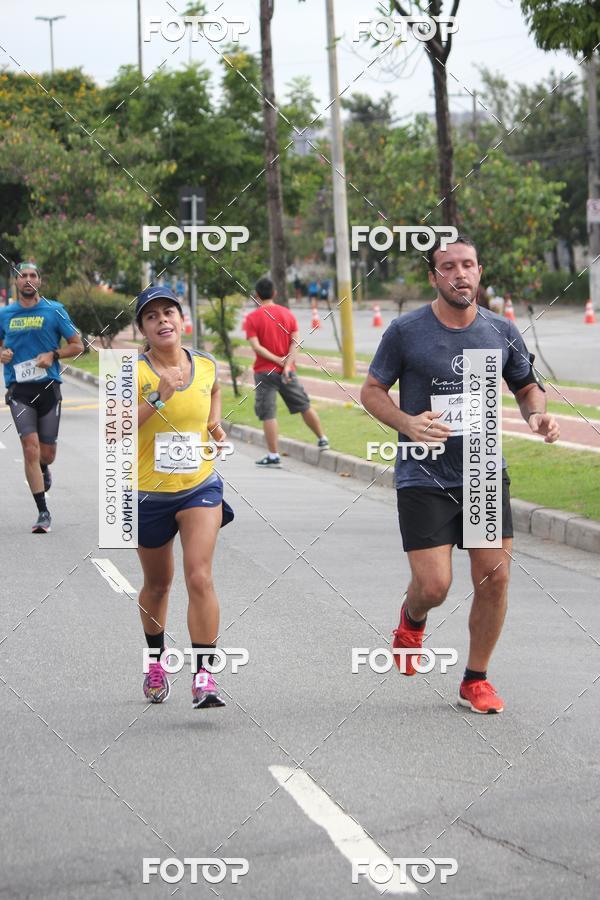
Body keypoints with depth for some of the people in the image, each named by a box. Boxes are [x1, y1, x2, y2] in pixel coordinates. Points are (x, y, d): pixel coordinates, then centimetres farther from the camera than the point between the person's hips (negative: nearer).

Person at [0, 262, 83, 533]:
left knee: (47, 452, 5)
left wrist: (53, 355, -11)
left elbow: (77, 345, 7)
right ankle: (43, 512, -11)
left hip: (48, 386, 0)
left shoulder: (54, 310, 3)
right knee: (30, 447, -14)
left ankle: (43, 470, 44)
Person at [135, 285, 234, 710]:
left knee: (199, 577, -17)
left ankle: (204, 676, -17)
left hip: (200, 487, 1)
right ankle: (156, 661, 41)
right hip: (149, 493, -1)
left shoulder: (206, 365, 1)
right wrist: (159, 397, -31)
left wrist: (215, 423, 7)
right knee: (158, 583, 16)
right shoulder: (133, 372, -11)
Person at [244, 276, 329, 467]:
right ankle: (322, 439, 28)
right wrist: (287, 364, -11)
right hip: (287, 371, 4)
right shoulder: (287, 313, 4)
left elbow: (255, 346, -15)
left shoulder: (252, 318, -7)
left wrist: (277, 359, -11)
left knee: (268, 414, -2)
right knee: (304, 406, 18)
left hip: (264, 371, -3)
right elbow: (295, 341, -4)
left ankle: (273, 455, -4)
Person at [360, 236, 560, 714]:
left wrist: (538, 415, -6)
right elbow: (372, 391, 2)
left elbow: (527, 387, 16)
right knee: (433, 586, -9)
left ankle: (476, 679, 15)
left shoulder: (502, 331, 3)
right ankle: (412, 620, 29)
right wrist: (407, 424, -17)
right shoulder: (405, 331, -6)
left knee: (494, 577, -3)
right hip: (423, 478, -3)